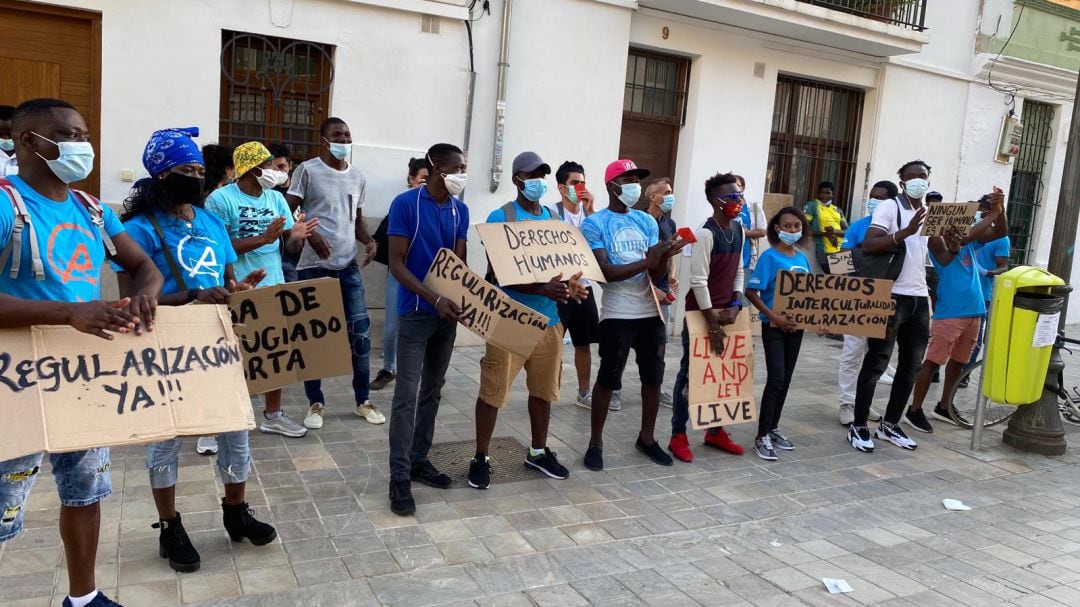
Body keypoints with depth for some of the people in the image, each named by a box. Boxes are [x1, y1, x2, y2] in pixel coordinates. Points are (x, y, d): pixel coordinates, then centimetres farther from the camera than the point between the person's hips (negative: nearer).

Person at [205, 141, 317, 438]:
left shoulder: (276, 198, 8)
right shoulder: (221, 199, -10)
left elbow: (289, 246, 7)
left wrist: (296, 236, -17)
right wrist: (262, 239, -23)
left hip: (274, 287, 6)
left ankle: (272, 414, 28)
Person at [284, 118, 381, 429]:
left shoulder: (358, 177, 12)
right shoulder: (307, 170, -4)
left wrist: (369, 240, -2)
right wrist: (310, 234, -23)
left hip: (348, 266, 4)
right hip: (313, 267, -4)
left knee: (360, 333, 4)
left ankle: (363, 400, 18)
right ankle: (316, 403, 18)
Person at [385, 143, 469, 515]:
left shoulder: (460, 210, 6)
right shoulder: (406, 203, -11)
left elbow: (460, 261, 8)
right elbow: (396, 263, -13)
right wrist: (434, 298, -23)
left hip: (448, 312, 6)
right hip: (416, 312, -6)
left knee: (433, 389, 13)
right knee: (407, 393, -6)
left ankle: (419, 460, 26)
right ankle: (399, 477, 0)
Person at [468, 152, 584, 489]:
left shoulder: (554, 219, 11)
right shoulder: (501, 217, -7)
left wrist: (569, 284, -9)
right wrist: (542, 289, -27)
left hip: (548, 319, 6)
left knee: (544, 389, 15)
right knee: (493, 392, 0)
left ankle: (538, 452, 32)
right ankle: (481, 458, 16)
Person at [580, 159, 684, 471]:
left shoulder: (647, 221, 9)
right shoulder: (594, 223, -6)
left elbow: (654, 274, 5)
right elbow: (606, 272, -15)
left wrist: (664, 257, -17)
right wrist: (647, 261, -23)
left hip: (651, 311, 6)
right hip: (617, 314, -5)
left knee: (653, 376, 13)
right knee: (608, 379, 3)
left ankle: (647, 437, 30)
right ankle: (596, 442, 17)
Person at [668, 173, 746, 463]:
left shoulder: (739, 231, 7)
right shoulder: (705, 234, -18)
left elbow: (739, 271, 13)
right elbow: (698, 281, -20)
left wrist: (735, 306, -1)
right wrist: (712, 323, -19)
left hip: (725, 312, 7)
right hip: (701, 314, -7)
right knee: (691, 373, 1)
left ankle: (715, 431, 27)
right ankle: (678, 436, 11)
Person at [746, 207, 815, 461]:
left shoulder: (802, 258, 8)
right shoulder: (769, 256, -11)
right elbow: (751, 292, -15)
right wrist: (775, 317, -22)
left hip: (796, 325, 6)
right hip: (774, 325, -6)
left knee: (786, 380, 12)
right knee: (776, 378, -9)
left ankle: (773, 428, 25)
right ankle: (761, 436, -1)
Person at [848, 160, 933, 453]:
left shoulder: (931, 213, 15)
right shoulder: (889, 207, -6)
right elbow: (868, 246, -20)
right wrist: (906, 232, -28)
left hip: (920, 298, 8)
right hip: (891, 297, -7)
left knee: (911, 366, 11)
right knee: (876, 363, -3)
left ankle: (889, 425, 23)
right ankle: (858, 427, 5)